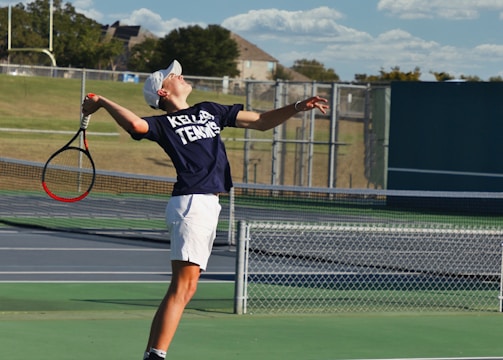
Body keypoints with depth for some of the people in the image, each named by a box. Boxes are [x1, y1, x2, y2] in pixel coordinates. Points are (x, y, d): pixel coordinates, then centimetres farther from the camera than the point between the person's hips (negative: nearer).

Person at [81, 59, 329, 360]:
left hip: (209, 208, 7)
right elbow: (135, 124, -21)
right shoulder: (162, 124, 2)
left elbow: (261, 121, 25)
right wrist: (101, 102, -13)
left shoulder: (209, 110, 24)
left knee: (185, 290, 4)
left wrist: (297, 108, 13)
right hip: (190, 203, -7)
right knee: (182, 286, -17)